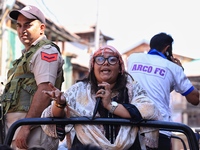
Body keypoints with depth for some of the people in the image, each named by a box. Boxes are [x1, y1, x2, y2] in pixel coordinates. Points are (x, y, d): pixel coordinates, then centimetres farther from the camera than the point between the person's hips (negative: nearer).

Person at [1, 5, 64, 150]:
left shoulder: (46, 51, -5)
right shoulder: (28, 54, 25)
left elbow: (45, 91, -18)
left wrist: (25, 127, -24)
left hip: (33, 127, -9)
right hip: (17, 126, 9)